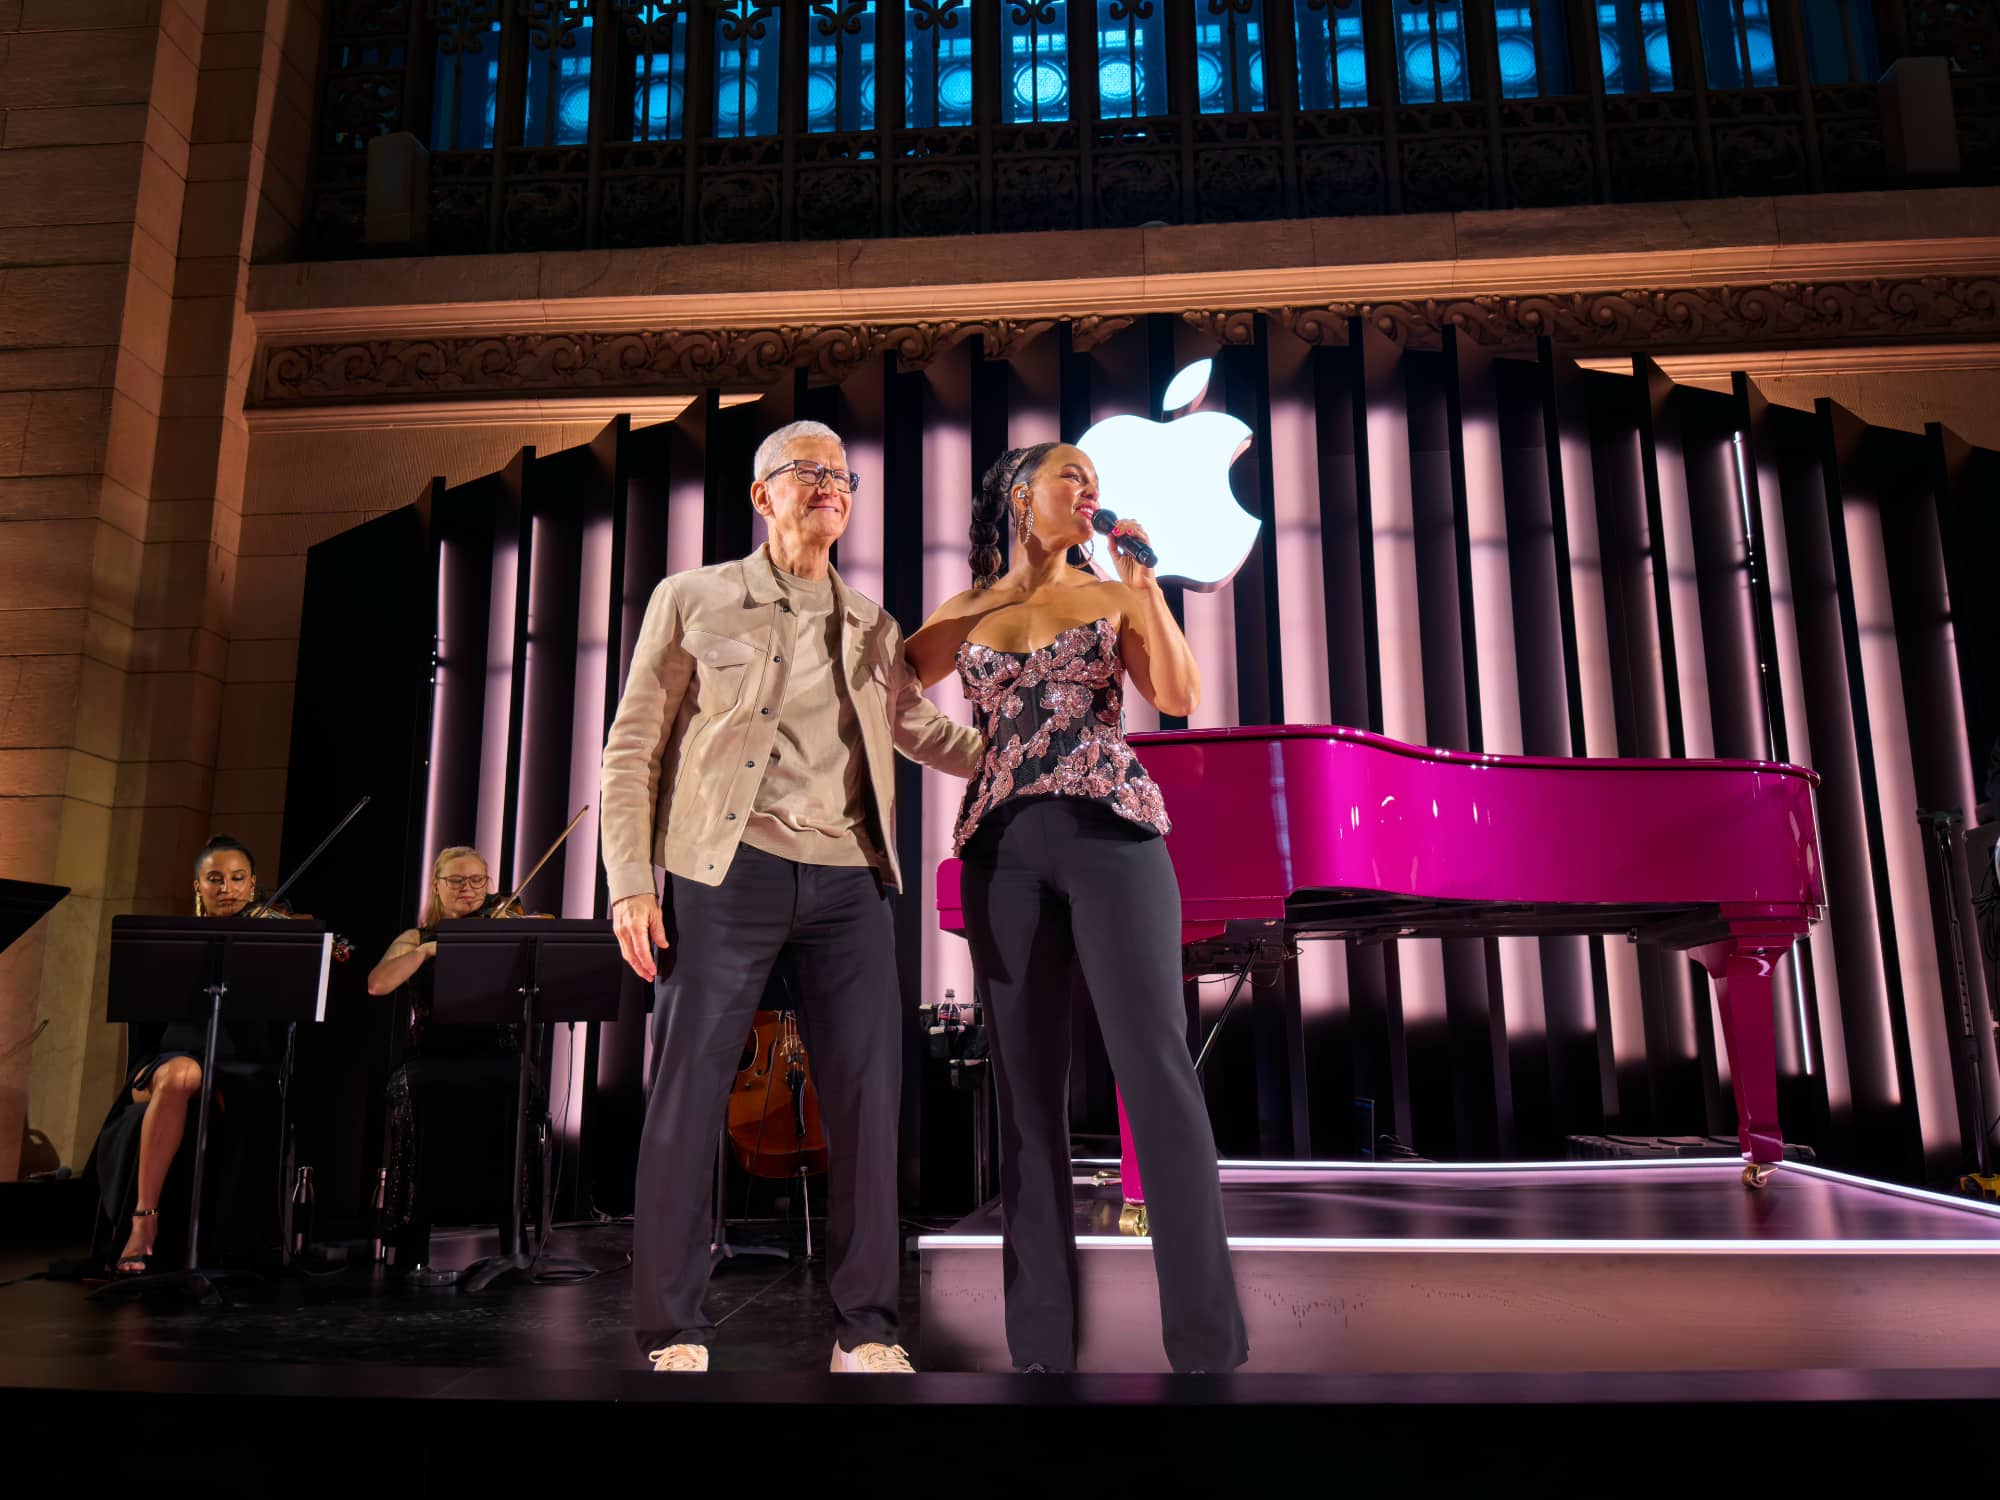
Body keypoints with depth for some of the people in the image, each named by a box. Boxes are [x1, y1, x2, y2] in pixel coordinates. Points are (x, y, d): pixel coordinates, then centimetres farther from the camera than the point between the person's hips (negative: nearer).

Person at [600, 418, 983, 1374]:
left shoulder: (871, 626, 17)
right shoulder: (692, 599, 8)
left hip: (849, 879, 3)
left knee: (867, 1098, 1)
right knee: (688, 1095, -1)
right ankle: (673, 1336, 12)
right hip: (731, 869, -3)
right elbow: (634, 746, 4)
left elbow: (921, 731, 23)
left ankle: (866, 1332, 13)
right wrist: (630, 880, -6)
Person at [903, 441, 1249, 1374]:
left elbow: (1180, 695, -3)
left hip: (1113, 834, -1)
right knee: (1026, 1084, -1)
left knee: (1156, 1070, -11)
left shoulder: (1115, 596, 13)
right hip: (1004, 848, 2)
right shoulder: (961, 615, 16)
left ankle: (1208, 1341, -7)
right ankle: (1040, 1341, 5)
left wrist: (1142, 577, -4)